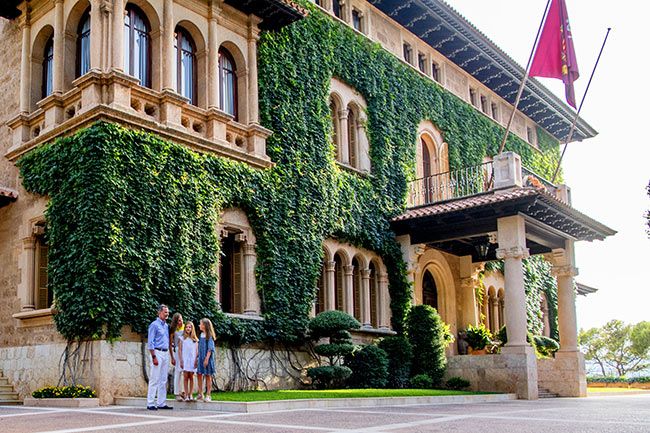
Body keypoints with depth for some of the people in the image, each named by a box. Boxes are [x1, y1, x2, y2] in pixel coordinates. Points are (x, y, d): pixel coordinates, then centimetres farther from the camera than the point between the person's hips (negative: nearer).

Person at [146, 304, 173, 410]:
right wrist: (154, 357, -17)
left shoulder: (166, 326, 16)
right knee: (154, 380, -7)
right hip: (158, 353, -8)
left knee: (163, 380, 8)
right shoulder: (154, 325, -7)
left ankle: (161, 403, 12)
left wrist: (169, 355, 13)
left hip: (166, 353, 8)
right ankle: (150, 403, -4)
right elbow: (150, 342, -11)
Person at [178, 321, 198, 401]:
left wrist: (196, 360, -2)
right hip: (185, 360, -1)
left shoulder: (195, 339, 9)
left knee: (191, 377, 2)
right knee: (185, 377, -3)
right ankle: (186, 395, -1)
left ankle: (190, 395, 6)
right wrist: (181, 361, -5)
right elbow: (180, 350, 2)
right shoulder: (182, 338, 5)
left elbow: (197, 351, 7)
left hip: (192, 360, 1)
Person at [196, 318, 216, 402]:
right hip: (201, 358, 7)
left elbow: (210, 348, -14)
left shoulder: (209, 336, -11)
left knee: (208, 376, 0)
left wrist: (207, 359, -20)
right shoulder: (201, 335, 11)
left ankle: (208, 395, 4)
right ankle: (200, 394, 13)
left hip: (207, 358, -7)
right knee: (199, 375, 5)